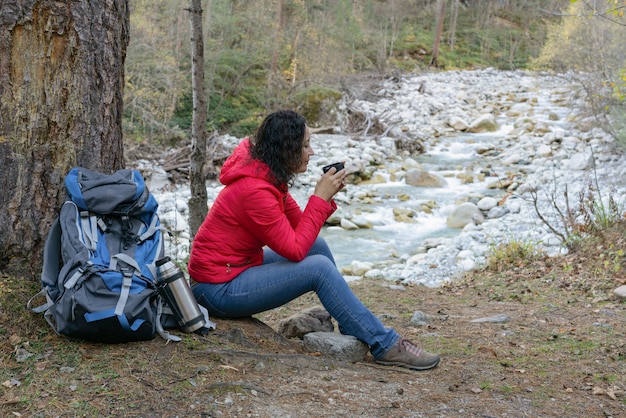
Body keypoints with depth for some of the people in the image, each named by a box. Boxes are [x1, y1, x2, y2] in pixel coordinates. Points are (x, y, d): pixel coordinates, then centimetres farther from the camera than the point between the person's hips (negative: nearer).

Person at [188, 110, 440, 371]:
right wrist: (320, 197, -17)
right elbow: (295, 249, -22)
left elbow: (300, 228, 9)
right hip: (218, 288, -10)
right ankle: (386, 346, -11)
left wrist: (325, 196, -7)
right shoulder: (254, 190, -25)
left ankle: (353, 331, 11)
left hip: (239, 268, 10)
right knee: (319, 267, -20)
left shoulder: (268, 177, 5)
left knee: (317, 246, 4)